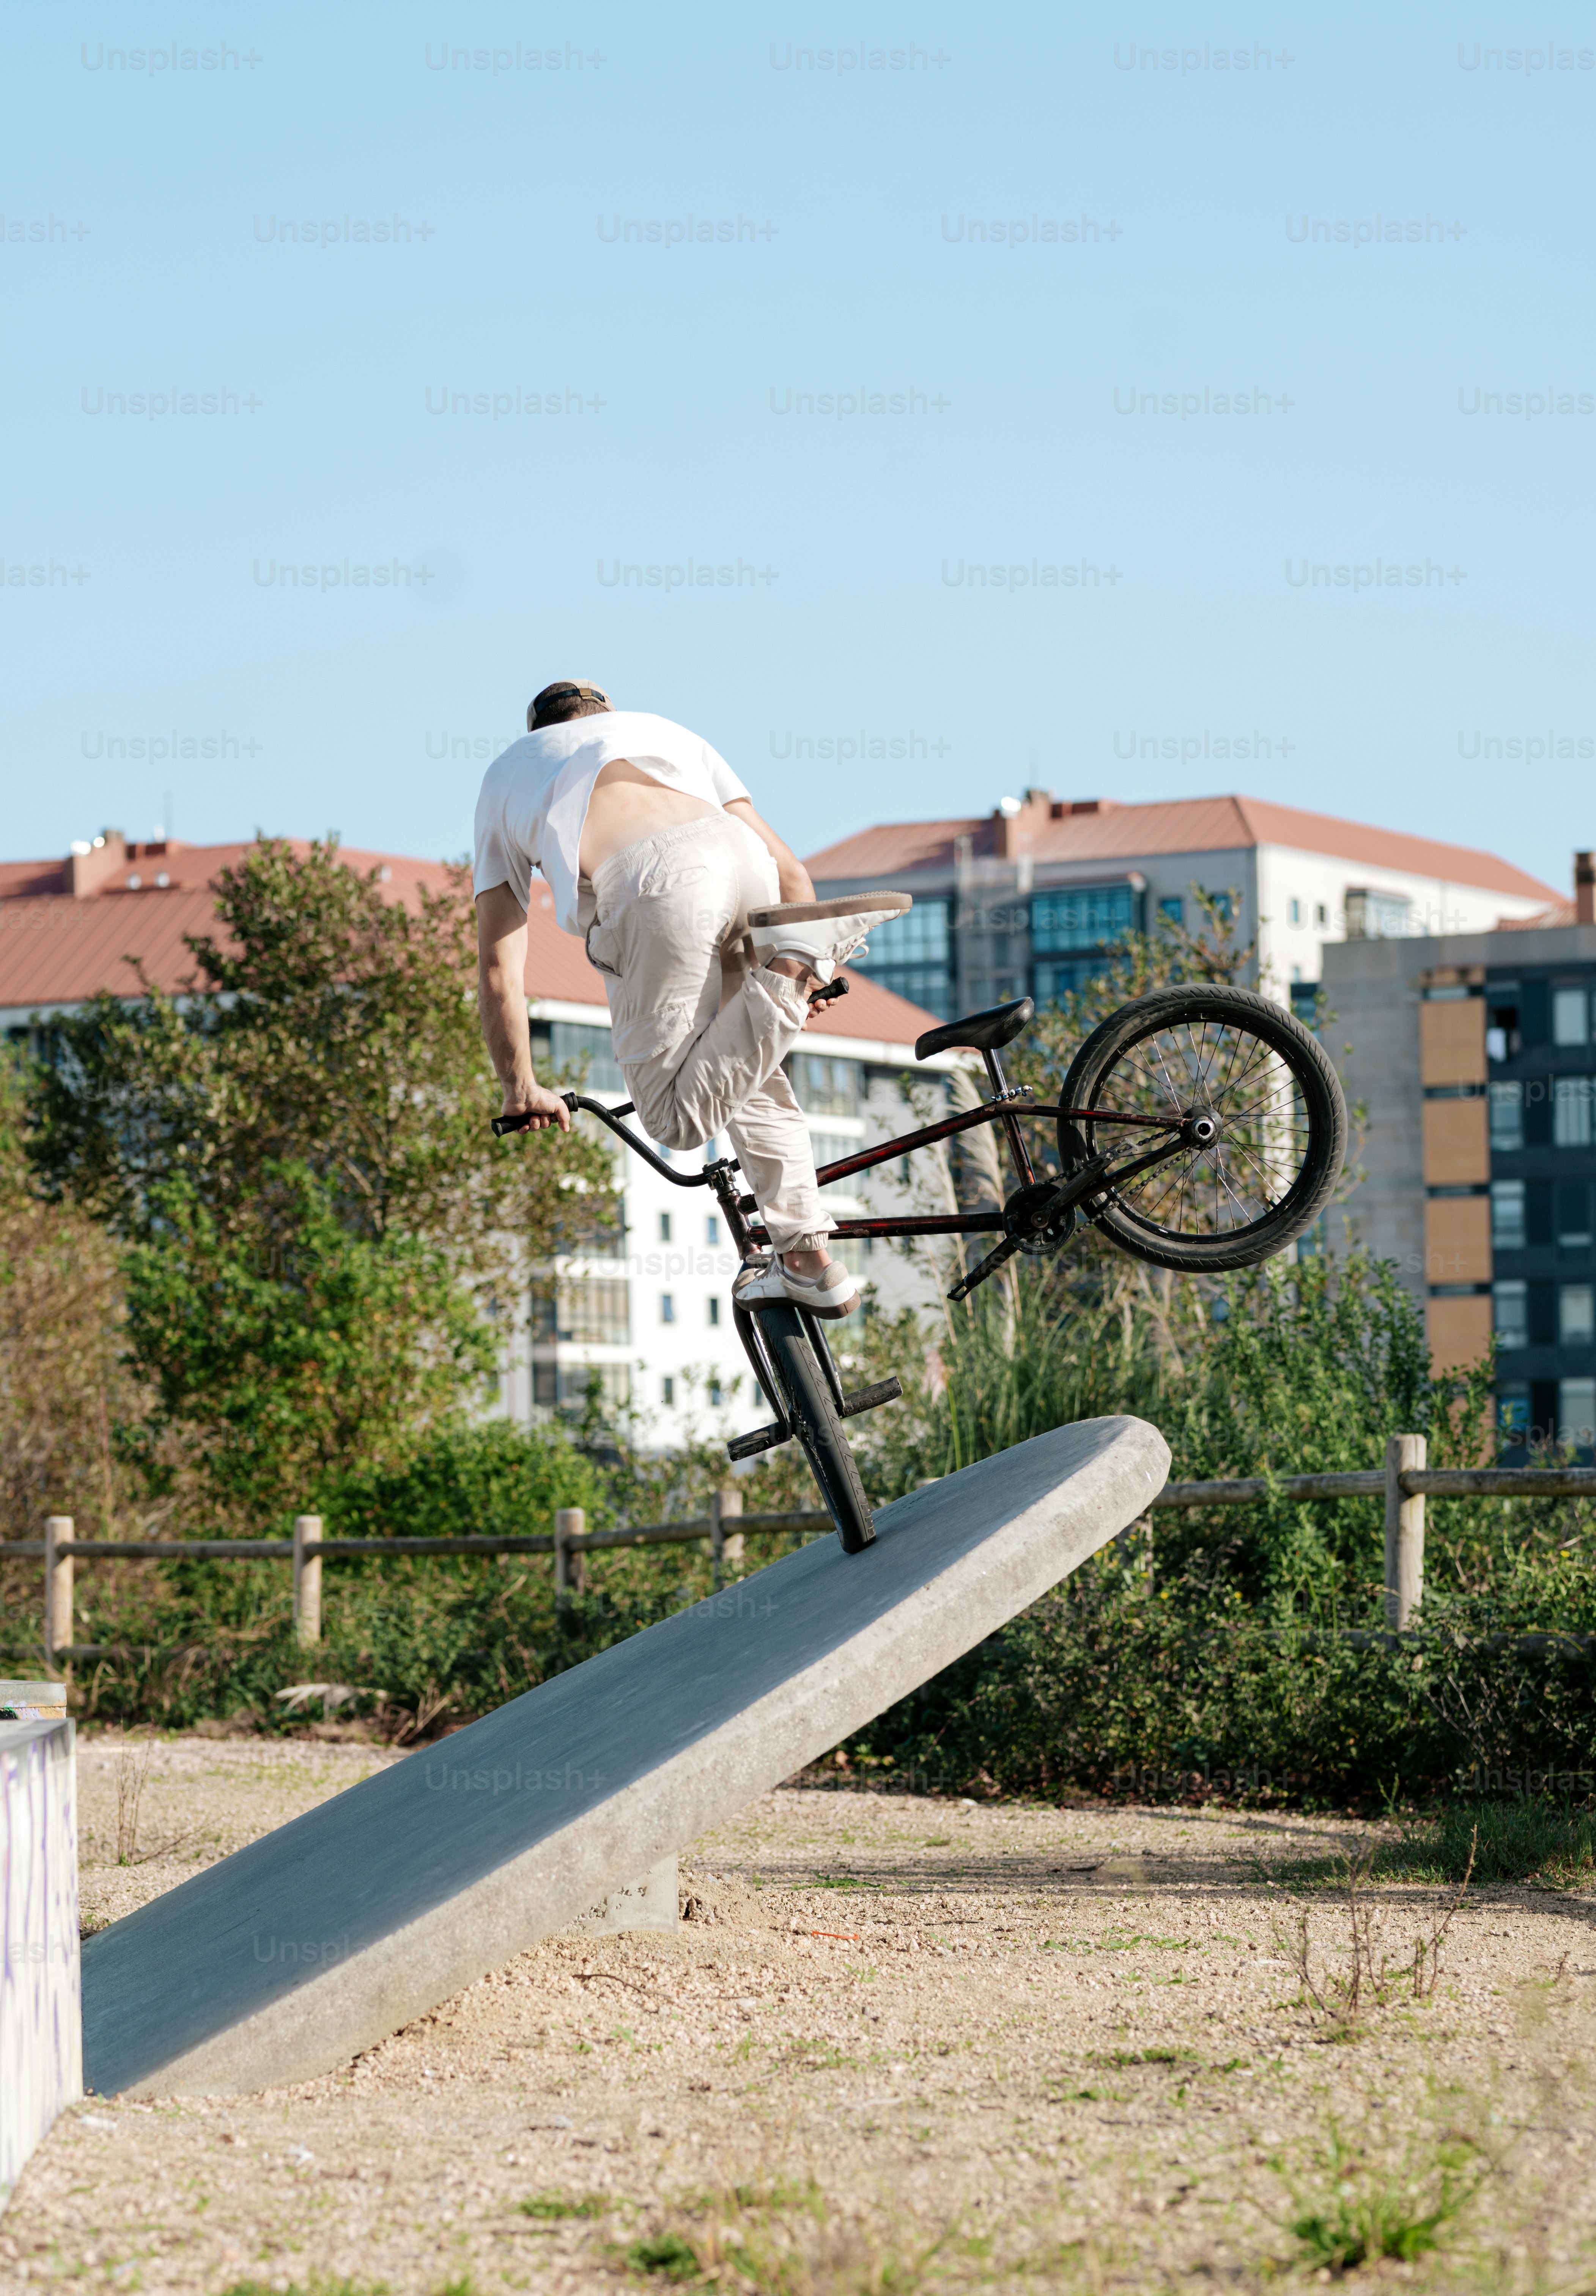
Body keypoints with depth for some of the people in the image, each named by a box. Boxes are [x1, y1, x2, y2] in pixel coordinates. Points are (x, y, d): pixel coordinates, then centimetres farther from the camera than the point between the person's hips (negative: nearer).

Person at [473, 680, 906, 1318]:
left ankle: (791, 973, -12)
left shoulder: (505, 774, 37)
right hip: (743, 861, 4)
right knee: (749, 1078, 27)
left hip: (652, 887, -4)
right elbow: (788, 868, 33)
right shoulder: (663, 729, 41)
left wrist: (522, 1090, 40)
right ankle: (807, 1263, 17)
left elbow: (497, 968, 32)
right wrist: (809, 959, 46)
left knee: (677, 1118, 6)